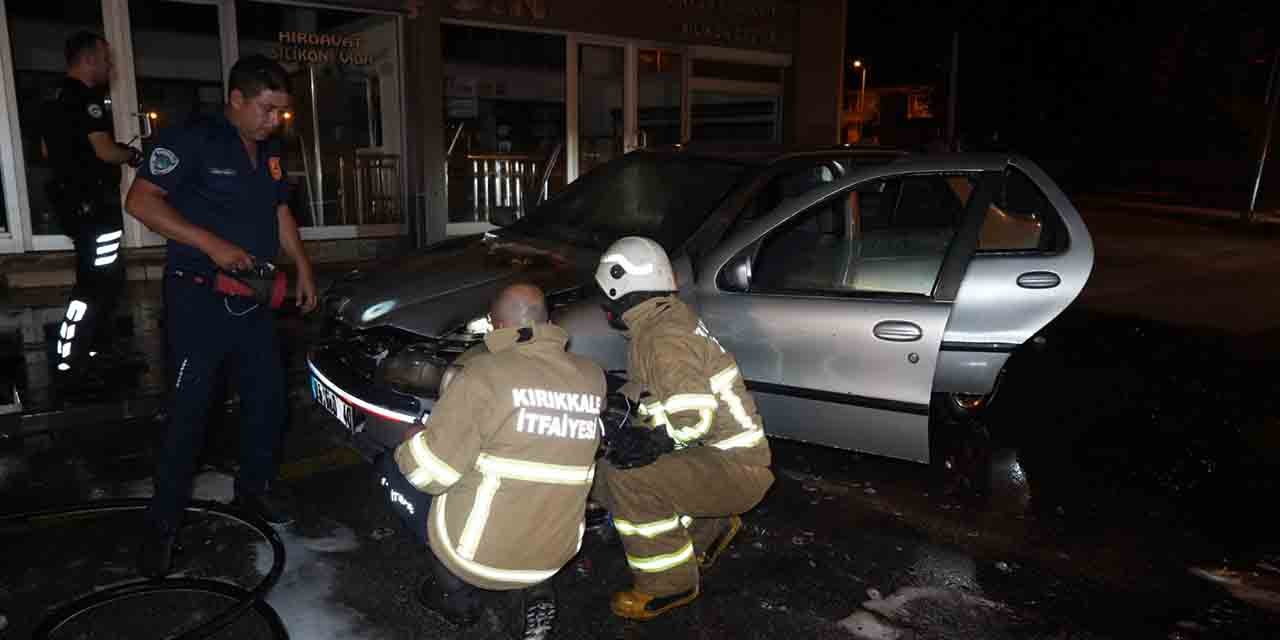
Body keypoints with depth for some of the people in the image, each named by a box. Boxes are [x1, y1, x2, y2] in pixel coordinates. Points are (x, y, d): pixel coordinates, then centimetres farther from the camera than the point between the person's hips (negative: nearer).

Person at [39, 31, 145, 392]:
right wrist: (133, 155, -3)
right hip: (92, 204, -10)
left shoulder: (58, 99, 17)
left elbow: (46, 150, 25)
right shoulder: (87, 98, -15)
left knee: (110, 278, 18)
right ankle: (67, 368, -5)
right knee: (94, 285, -7)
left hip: (70, 199, 10)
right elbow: (105, 151, -22)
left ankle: (100, 351, 26)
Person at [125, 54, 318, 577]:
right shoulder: (193, 141, -13)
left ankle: (254, 489, 30)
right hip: (199, 298, -7)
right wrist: (212, 244, -27)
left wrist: (302, 267, 15)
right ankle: (164, 521, 9)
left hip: (252, 298, 7)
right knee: (189, 409, -4)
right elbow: (141, 200, -19)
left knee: (268, 396, 12)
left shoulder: (270, 152, 11)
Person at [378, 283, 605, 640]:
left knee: (392, 468, 15)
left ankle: (457, 590, 14)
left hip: (481, 551, -4)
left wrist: (409, 446, 8)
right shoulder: (593, 377, -1)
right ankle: (532, 593, 12)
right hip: (555, 553, 5)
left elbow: (431, 472, -12)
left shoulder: (484, 372, -16)